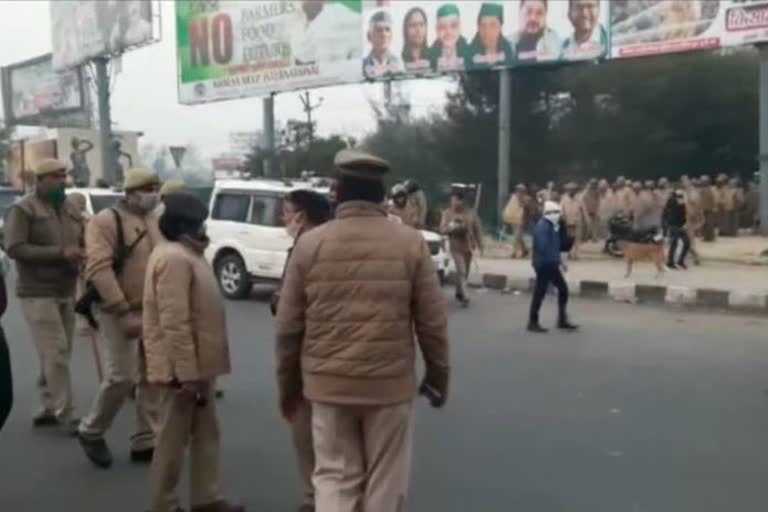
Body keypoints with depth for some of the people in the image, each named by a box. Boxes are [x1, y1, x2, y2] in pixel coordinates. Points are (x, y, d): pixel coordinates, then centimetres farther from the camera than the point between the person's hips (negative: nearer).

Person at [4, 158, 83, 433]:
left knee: (55, 354, 10)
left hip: (66, 292, 6)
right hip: (37, 293, -6)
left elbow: (85, 244, 16)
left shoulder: (71, 209, 13)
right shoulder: (23, 209, -7)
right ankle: (66, 413, -4)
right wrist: (60, 253, -20)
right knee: (56, 353, -10)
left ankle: (48, 409, 19)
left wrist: (81, 254, -9)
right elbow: (14, 248, -16)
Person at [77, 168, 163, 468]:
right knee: (122, 378, -7)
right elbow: (99, 270, -20)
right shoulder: (106, 221, -10)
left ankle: (146, 442, 20)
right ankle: (91, 432, 17)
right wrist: (124, 312, -25)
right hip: (120, 313, -7)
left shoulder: (158, 223, 12)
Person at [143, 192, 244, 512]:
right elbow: (174, 324, -25)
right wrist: (188, 375, -25)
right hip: (183, 368, -10)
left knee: (206, 434, 16)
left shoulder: (186, 254, 14)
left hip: (197, 364, 10)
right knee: (174, 439, 2)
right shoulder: (174, 258, -19)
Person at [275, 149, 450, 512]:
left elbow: (288, 326, 1)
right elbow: (432, 322, -2)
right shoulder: (410, 243, -5)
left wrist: (288, 385, 13)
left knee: (334, 476, 13)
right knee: (386, 482, 14)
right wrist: (439, 376, 12)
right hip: (391, 383, 0)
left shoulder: (309, 244, -3)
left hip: (328, 383, 1)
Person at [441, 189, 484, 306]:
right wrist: (451, 227, -24)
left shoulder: (471, 212, 3)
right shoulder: (447, 213, -2)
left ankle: (459, 293, 30)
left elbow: (477, 228, 4)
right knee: (461, 272, -15)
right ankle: (464, 296, -17)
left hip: (468, 246, 3)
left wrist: (480, 243, -3)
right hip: (456, 247, -3)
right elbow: (442, 229, -5)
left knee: (465, 272, 13)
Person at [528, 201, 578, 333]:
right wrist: (556, 261, -21)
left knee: (563, 288, 10)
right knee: (540, 292, -3)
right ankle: (533, 322, 7)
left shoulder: (552, 226, 14)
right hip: (544, 264, -10)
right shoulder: (542, 226, -17)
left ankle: (562, 320, 18)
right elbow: (543, 248, -25)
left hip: (551, 264, 10)